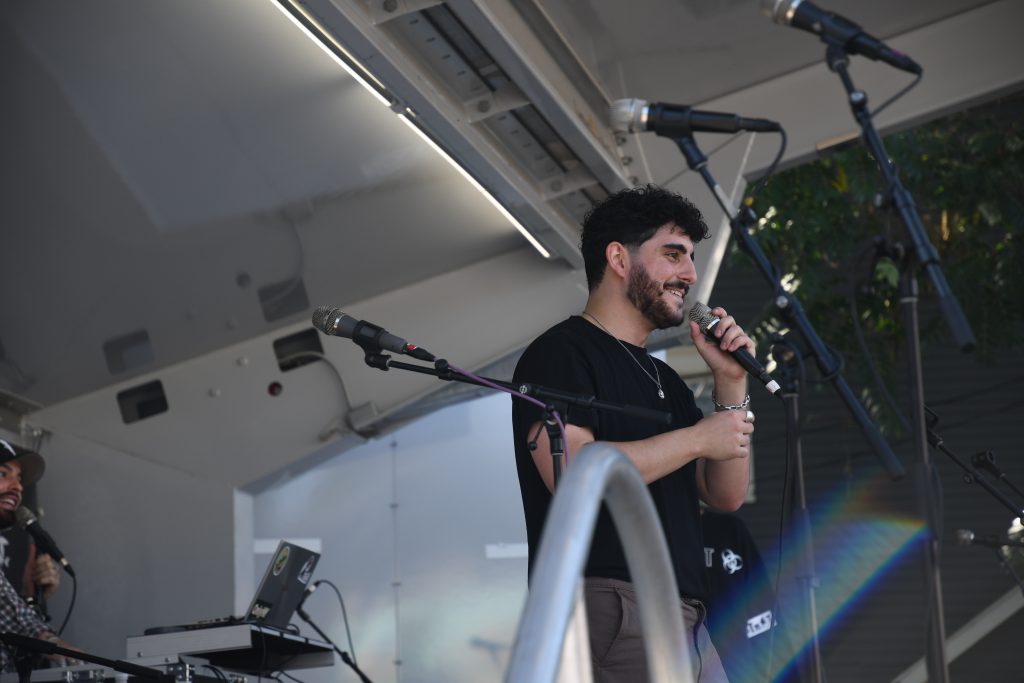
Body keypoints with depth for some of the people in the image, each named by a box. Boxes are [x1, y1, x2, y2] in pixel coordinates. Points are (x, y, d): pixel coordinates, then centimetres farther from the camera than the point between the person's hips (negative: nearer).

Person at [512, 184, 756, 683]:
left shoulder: (664, 380, 24)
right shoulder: (560, 353, -2)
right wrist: (698, 438, -9)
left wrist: (731, 386, 8)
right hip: (611, 616, -8)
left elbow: (726, 495, 19)